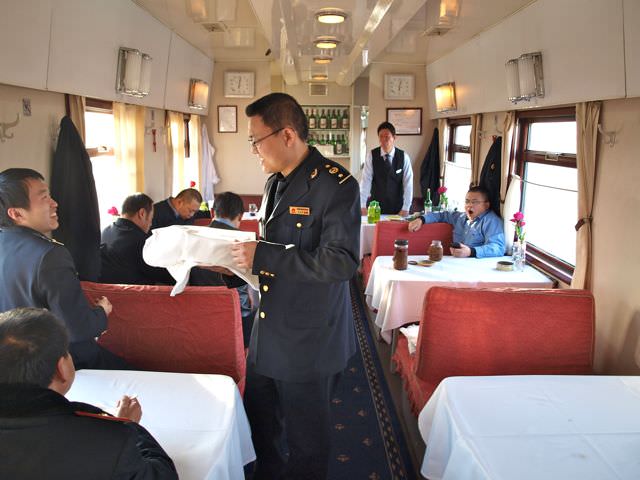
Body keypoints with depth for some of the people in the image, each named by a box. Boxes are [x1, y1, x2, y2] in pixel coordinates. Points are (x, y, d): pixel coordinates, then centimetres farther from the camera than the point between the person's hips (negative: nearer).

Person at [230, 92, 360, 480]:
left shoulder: (336, 184, -18)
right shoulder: (276, 182, 10)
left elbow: (341, 262, -27)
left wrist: (262, 256, -25)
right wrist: (243, 259, 4)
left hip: (309, 342, -8)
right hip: (268, 332, 8)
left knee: (305, 437, 10)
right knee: (259, 420, 23)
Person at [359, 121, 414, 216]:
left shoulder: (404, 157, -6)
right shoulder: (371, 155, -6)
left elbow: (408, 183, -7)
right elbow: (366, 180, -10)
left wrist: (405, 209, -12)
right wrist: (363, 206, -17)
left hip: (397, 207, 0)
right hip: (376, 206, 0)